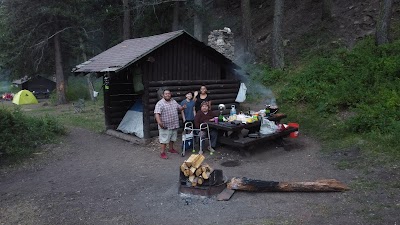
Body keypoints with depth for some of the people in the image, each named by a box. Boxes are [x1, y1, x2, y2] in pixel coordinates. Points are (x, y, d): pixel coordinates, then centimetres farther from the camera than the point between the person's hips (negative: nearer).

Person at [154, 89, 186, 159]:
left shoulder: (174, 101, 10)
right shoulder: (160, 103, -13)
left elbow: (179, 108, 22)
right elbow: (157, 113, -23)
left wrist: (182, 108, -1)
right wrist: (159, 122, -37)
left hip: (174, 125, 7)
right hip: (165, 126, -7)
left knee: (172, 138, 20)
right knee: (164, 140, -3)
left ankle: (171, 149, 37)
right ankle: (162, 153, 5)